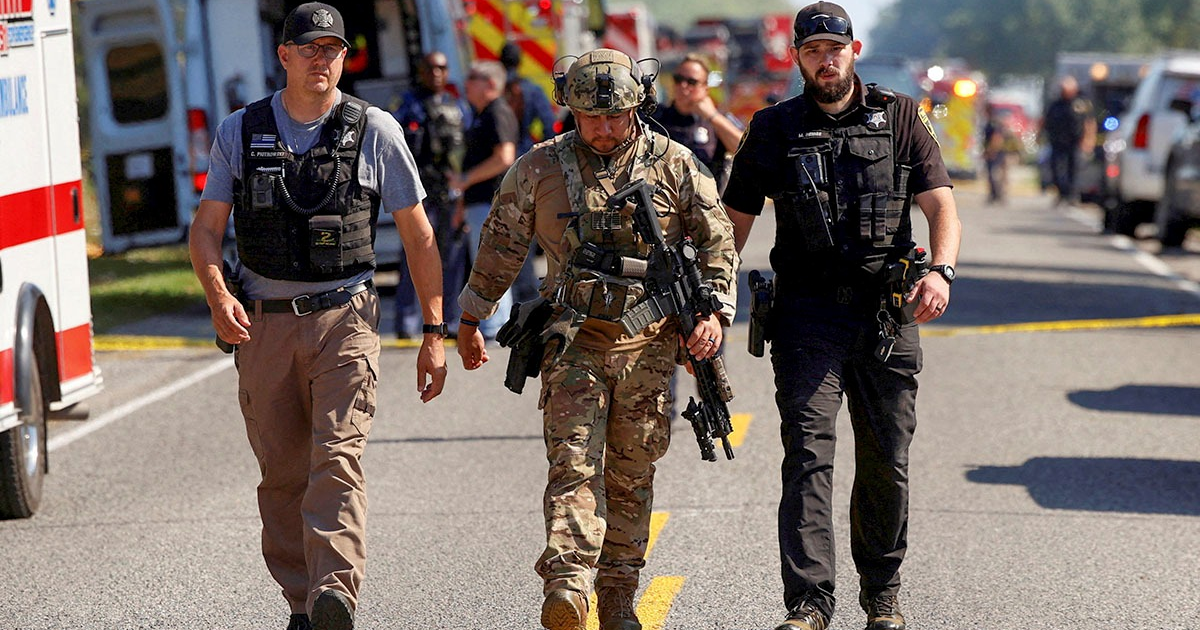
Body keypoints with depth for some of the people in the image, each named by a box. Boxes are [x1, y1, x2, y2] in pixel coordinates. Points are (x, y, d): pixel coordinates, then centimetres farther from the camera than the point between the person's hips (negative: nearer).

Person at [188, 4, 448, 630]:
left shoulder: (375, 132, 2)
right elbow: (206, 227, 7)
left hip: (344, 319, -2)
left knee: (337, 459, -17)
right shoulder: (240, 131, 6)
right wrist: (218, 296, -13)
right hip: (264, 322, 3)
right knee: (282, 474, 5)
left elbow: (418, 236, 6)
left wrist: (434, 333, 3)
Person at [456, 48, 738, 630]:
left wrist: (716, 310, -4)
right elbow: (500, 245, 14)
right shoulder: (539, 168, 4)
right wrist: (471, 319, 18)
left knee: (631, 475, 6)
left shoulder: (673, 164, 3)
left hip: (649, 342, 1)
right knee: (573, 463, -15)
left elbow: (717, 240, 9)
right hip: (573, 338, -1)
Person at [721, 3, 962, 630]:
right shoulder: (774, 130, 6)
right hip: (808, 317, -1)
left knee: (887, 464, 8)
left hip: (887, 318, 1)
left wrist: (940, 271, -19)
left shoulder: (901, 118, 7)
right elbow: (734, 221, 10)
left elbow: (942, 206, 0)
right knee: (808, 456, -12)